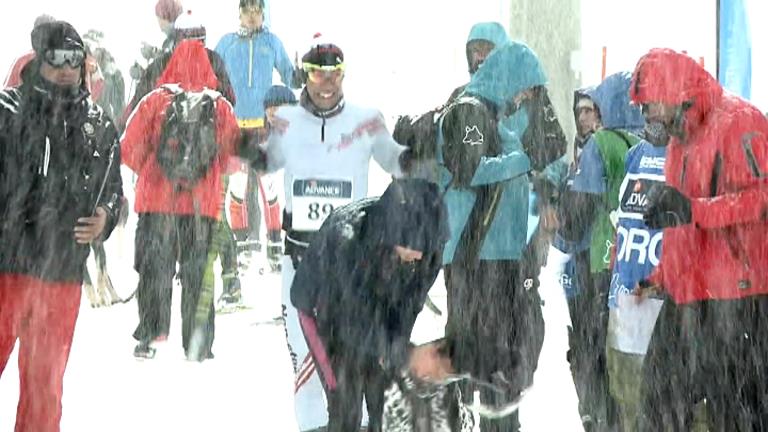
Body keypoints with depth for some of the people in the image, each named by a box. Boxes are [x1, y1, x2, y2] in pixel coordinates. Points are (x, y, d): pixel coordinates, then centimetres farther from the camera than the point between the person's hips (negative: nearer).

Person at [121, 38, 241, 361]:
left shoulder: (156, 100, -5)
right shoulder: (221, 106, -1)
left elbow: (130, 147, -3)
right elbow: (232, 152, 2)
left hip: (157, 200, -1)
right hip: (203, 203, 1)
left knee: (154, 269, 7)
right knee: (198, 273, 9)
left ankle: (148, 337, 3)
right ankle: (197, 344, 10)